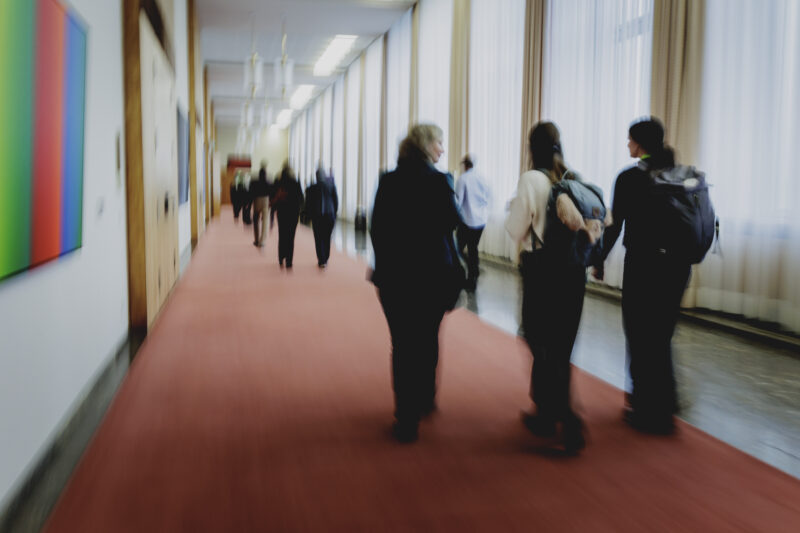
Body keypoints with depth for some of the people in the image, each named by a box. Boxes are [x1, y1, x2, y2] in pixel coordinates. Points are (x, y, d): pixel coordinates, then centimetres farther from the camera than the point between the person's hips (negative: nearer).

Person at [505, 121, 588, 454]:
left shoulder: (531, 180, -11)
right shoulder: (575, 179, 4)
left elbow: (517, 230, -8)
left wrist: (513, 209, 9)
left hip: (541, 268, -5)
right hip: (574, 269, 6)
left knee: (542, 343, 3)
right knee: (560, 345, 14)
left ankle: (568, 419, -6)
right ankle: (546, 411, 28)